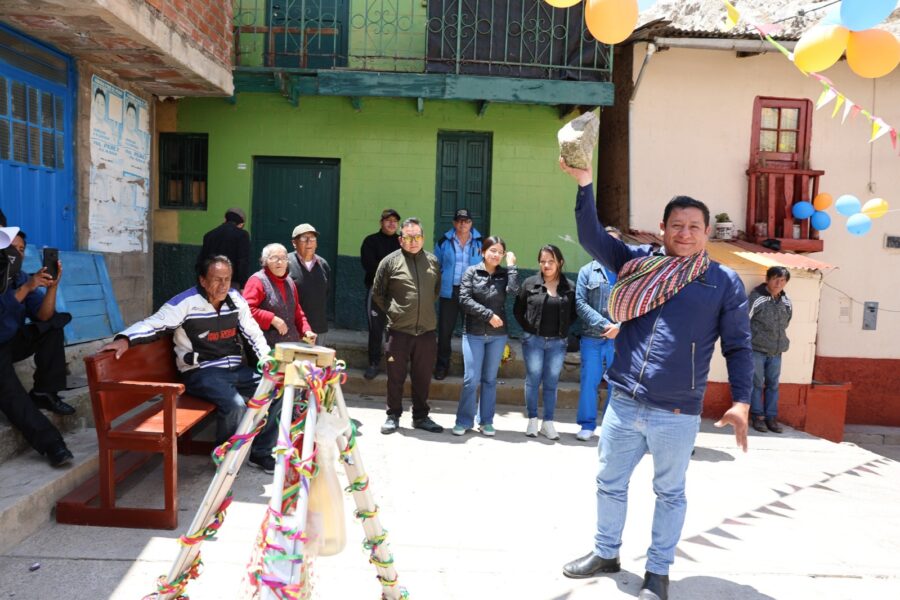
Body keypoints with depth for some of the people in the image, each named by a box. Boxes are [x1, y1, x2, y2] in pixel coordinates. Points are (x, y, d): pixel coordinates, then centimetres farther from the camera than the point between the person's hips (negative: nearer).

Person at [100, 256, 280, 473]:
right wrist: (125, 339, -33)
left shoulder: (234, 298, 5)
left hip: (236, 368, 7)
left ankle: (261, 454, 8)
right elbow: (153, 323, -15)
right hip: (201, 372, -6)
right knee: (235, 405, -30)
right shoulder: (186, 302, -11)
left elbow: (253, 333, 9)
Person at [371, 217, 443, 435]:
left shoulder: (433, 261, 6)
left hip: (426, 330, 3)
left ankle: (421, 416, 26)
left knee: (423, 377, 12)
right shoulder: (390, 261, -4)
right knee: (396, 377, 8)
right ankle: (393, 416, 23)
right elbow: (377, 294, 5)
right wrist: (392, 311, 3)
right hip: (399, 331, -3)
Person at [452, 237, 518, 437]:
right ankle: (464, 421, 9)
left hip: (498, 334, 2)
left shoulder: (505, 274, 6)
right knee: (471, 379, -2)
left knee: (490, 379, 9)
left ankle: (486, 421, 17)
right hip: (474, 333, -2)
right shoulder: (471, 272, 0)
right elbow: (465, 300, -8)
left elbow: (513, 290, -15)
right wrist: (489, 315, -13)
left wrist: (511, 265, -6)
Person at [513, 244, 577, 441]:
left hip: (558, 342, 1)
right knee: (533, 380, 6)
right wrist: (528, 327, 2)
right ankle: (532, 420, 17)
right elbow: (518, 309, 6)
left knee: (551, 383, 8)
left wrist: (564, 327, 0)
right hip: (533, 340, -1)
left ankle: (548, 423, 17)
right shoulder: (530, 283, -3)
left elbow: (575, 312, 10)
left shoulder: (569, 287, -1)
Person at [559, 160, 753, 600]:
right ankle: (606, 553, 38)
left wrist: (741, 402, -9)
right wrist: (584, 181, -13)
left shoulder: (724, 282, 0)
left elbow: (739, 346, 1)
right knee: (610, 483, 17)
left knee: (669, 493, 13)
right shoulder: (638, 263, 6)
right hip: (623, 402, 3)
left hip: (676, 413, -3)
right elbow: (592, 237, -3)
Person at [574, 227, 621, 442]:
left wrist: (619, 327, -16)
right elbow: (580, 303, -3)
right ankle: (587, 424, 17)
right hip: (592, 337, 0)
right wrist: (604, 325, -12)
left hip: (621, 339, 0)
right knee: (589, 382, 4)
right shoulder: (587, 271, 6)